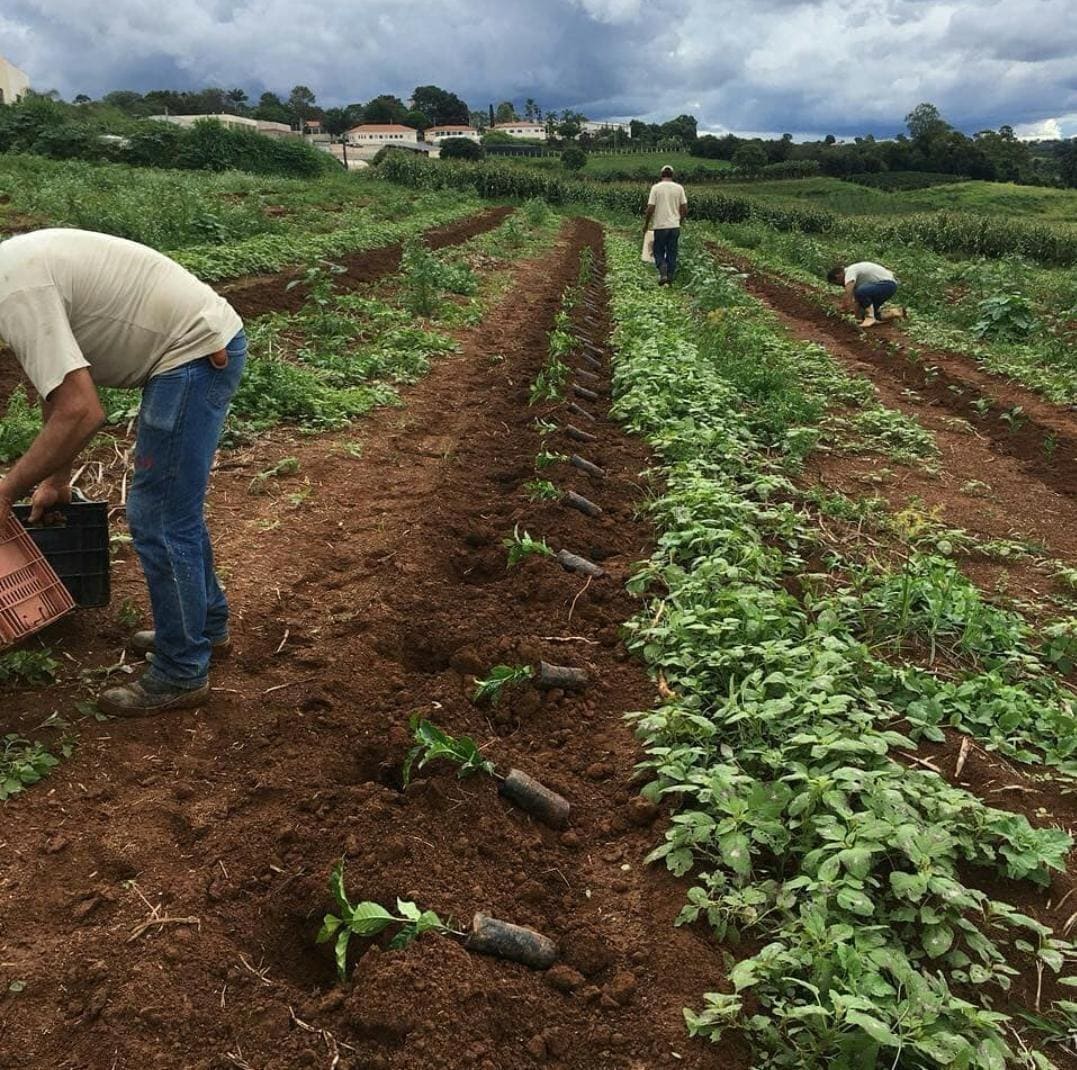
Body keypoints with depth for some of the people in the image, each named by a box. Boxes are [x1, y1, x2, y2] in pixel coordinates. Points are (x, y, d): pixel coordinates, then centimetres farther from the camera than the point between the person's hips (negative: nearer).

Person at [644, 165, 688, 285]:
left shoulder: (656, 188, -7)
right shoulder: (679, 188, 1)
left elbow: (650, 208, -10)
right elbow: (685, 208, 2)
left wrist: (646, 223, 3)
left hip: (660, 226, -2)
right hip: (674, 226, 2)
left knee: (659, 252, 7)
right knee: (672, 253, 10)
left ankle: (663, 273, -16)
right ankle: (670, 278, 12)